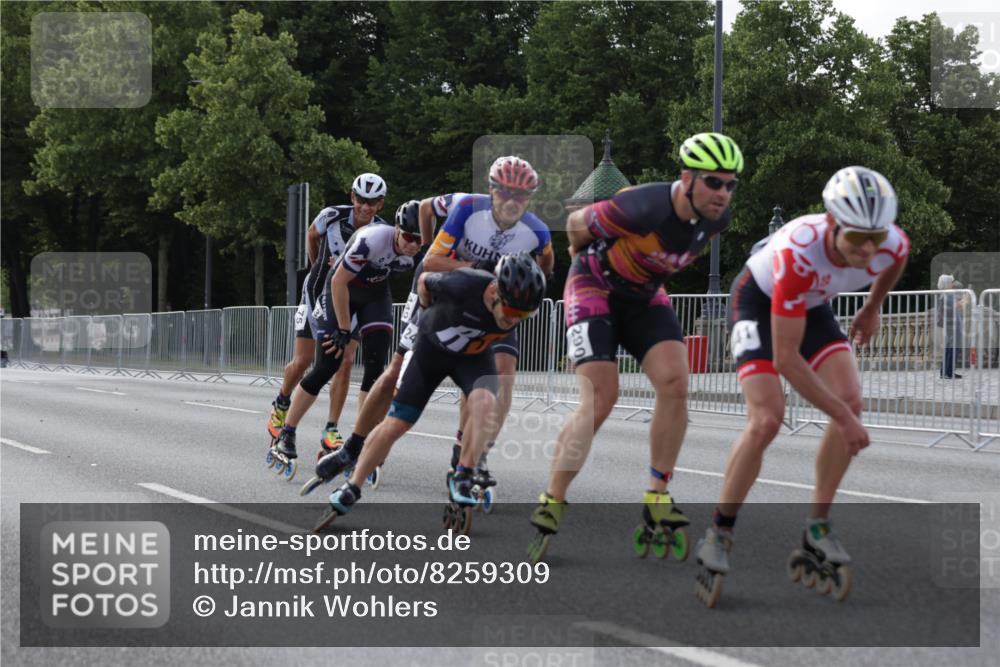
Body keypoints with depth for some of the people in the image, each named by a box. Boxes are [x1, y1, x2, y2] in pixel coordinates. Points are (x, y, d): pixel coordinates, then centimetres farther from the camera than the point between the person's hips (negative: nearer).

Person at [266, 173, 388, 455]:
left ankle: (331, 431, -6)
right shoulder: (333, 216, -18)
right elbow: (312, 235, 4)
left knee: (345, 361, -13)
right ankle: (280, 406, 31)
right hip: (319, 292, -1)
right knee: (302, 361, 0)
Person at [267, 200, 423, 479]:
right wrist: (344, 329, -20)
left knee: (376, 366, -10)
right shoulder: (373, 239, -35)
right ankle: (285, 437, 3)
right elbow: (339, 282, -26)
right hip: (341, 292, -5)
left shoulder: (421, 255, -19)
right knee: (326, 367, -9)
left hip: (376, 294, 5)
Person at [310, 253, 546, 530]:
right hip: (432, 347, -2)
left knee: (484, 402, -30)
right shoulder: (463, 285, -37)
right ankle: (351, 488, 14)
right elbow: (424, 281, -14)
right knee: (395, 424, -3)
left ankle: (462, 479, -19)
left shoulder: (521, 305, -28)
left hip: (476, 354, 2)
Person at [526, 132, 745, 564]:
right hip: (595, 288, -6)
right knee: (600, 399, -18)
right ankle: (550, 506, -9)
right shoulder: (646, 207, -33)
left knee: (675, 383, -16)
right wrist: (583, 254, 5)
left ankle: (657, 500, -6)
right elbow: (578, 223, -15)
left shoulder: (717, 219, -12)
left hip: (645, 296, 6)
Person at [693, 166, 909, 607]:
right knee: (767, 419, -22)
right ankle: (718, 534, -6)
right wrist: (842, 419, -34)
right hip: (758, 300, -5)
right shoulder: (798, 253, -43)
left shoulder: (892, 244, -28)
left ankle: (817, 530, -4)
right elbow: (786, 359, -37)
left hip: (812, 304, 5)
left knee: (850, 402, -15)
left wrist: (872, 309, 15)